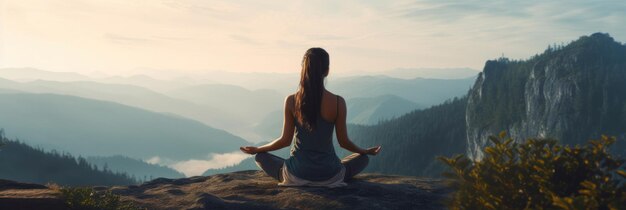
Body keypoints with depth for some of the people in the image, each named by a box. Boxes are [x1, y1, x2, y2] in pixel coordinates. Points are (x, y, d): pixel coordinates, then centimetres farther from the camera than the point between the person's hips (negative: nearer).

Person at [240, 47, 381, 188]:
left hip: (296, 175, 0)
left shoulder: (291, 101, -11)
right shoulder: (338, 102, -13)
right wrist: (367, 151, 17)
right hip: (329, 176, 0)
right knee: (363, 158, 26)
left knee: (261, 157, 25)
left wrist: (257, 149, 16)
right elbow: (343, 142, -4)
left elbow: (285, 140, -3)